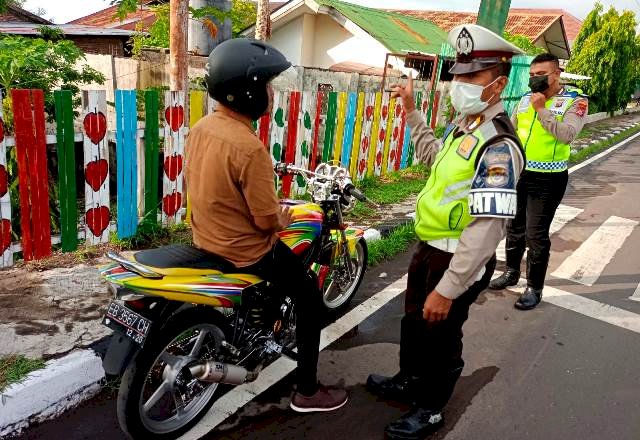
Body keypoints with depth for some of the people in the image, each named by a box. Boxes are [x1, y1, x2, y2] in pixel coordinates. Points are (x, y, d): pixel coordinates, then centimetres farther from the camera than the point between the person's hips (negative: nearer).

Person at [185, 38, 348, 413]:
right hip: (244, 250, -9)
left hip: (207, 237, 9)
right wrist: (284, 219, -2)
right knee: (310, 297, 8)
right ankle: (307, 391, 18)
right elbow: (267, 221, -24)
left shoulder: (201, 127, -2)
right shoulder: (249, 148, -29)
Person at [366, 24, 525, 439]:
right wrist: (412, 112, 21)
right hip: (429, 247, 9)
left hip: (459, 260, -9)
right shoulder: (463, 124, 4)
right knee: (413, 321, 26)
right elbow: (435, 156, 27)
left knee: (440, 337, 11)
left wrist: (447, 289, -29)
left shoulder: (498, 146, -27)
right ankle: (409, 380, 52)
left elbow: (486, 230, -31)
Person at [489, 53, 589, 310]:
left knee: (536, 234, -2)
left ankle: (534, 288, 12)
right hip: (518, 173, 6)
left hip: (548, 179, -6)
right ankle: (511, 272, 36)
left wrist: (542, 110, -23)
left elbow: (568, 135, -24)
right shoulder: (526, 98, 7)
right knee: (514, 226, 17)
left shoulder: (575, 100, -9)